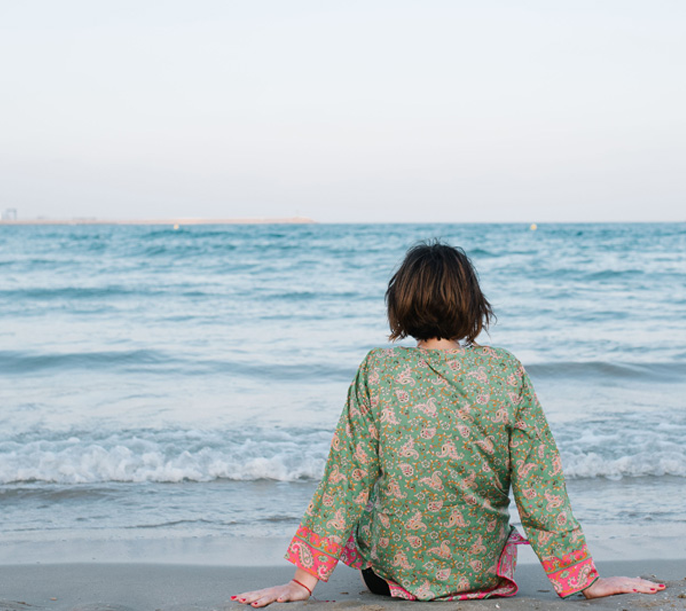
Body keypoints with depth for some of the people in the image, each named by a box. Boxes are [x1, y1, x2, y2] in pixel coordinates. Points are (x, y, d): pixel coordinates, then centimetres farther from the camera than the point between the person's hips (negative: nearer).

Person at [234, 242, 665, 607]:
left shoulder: (378, 373, -14)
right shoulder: (507, 373, -11)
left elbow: (345, 480, -12)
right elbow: (539, 483, -9)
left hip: (391, 571, -1)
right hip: (481, 572, 1)